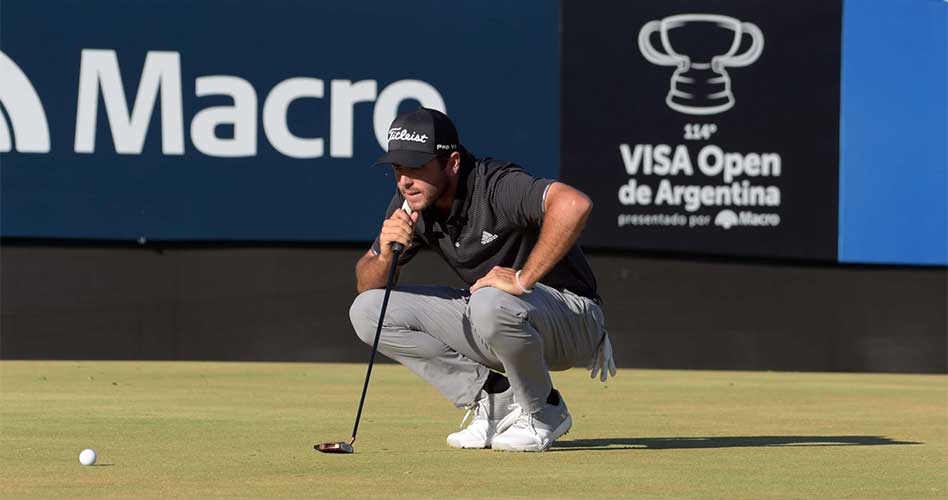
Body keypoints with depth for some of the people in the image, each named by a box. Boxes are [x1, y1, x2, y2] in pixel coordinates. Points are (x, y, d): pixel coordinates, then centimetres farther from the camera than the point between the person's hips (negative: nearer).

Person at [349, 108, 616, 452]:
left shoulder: (496, 186, -26)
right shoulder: (409, 204, -3)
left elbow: (574, 204, -44)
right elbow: (366, 285, 2)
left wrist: (523, 279, -39)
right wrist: (385, 256, -21)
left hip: (570, 315, -7)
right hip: (487, 320, 7)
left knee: (491, 303, -41)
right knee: (368, 310, -6)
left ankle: (542, 411, -10)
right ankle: (497, 401, -2)